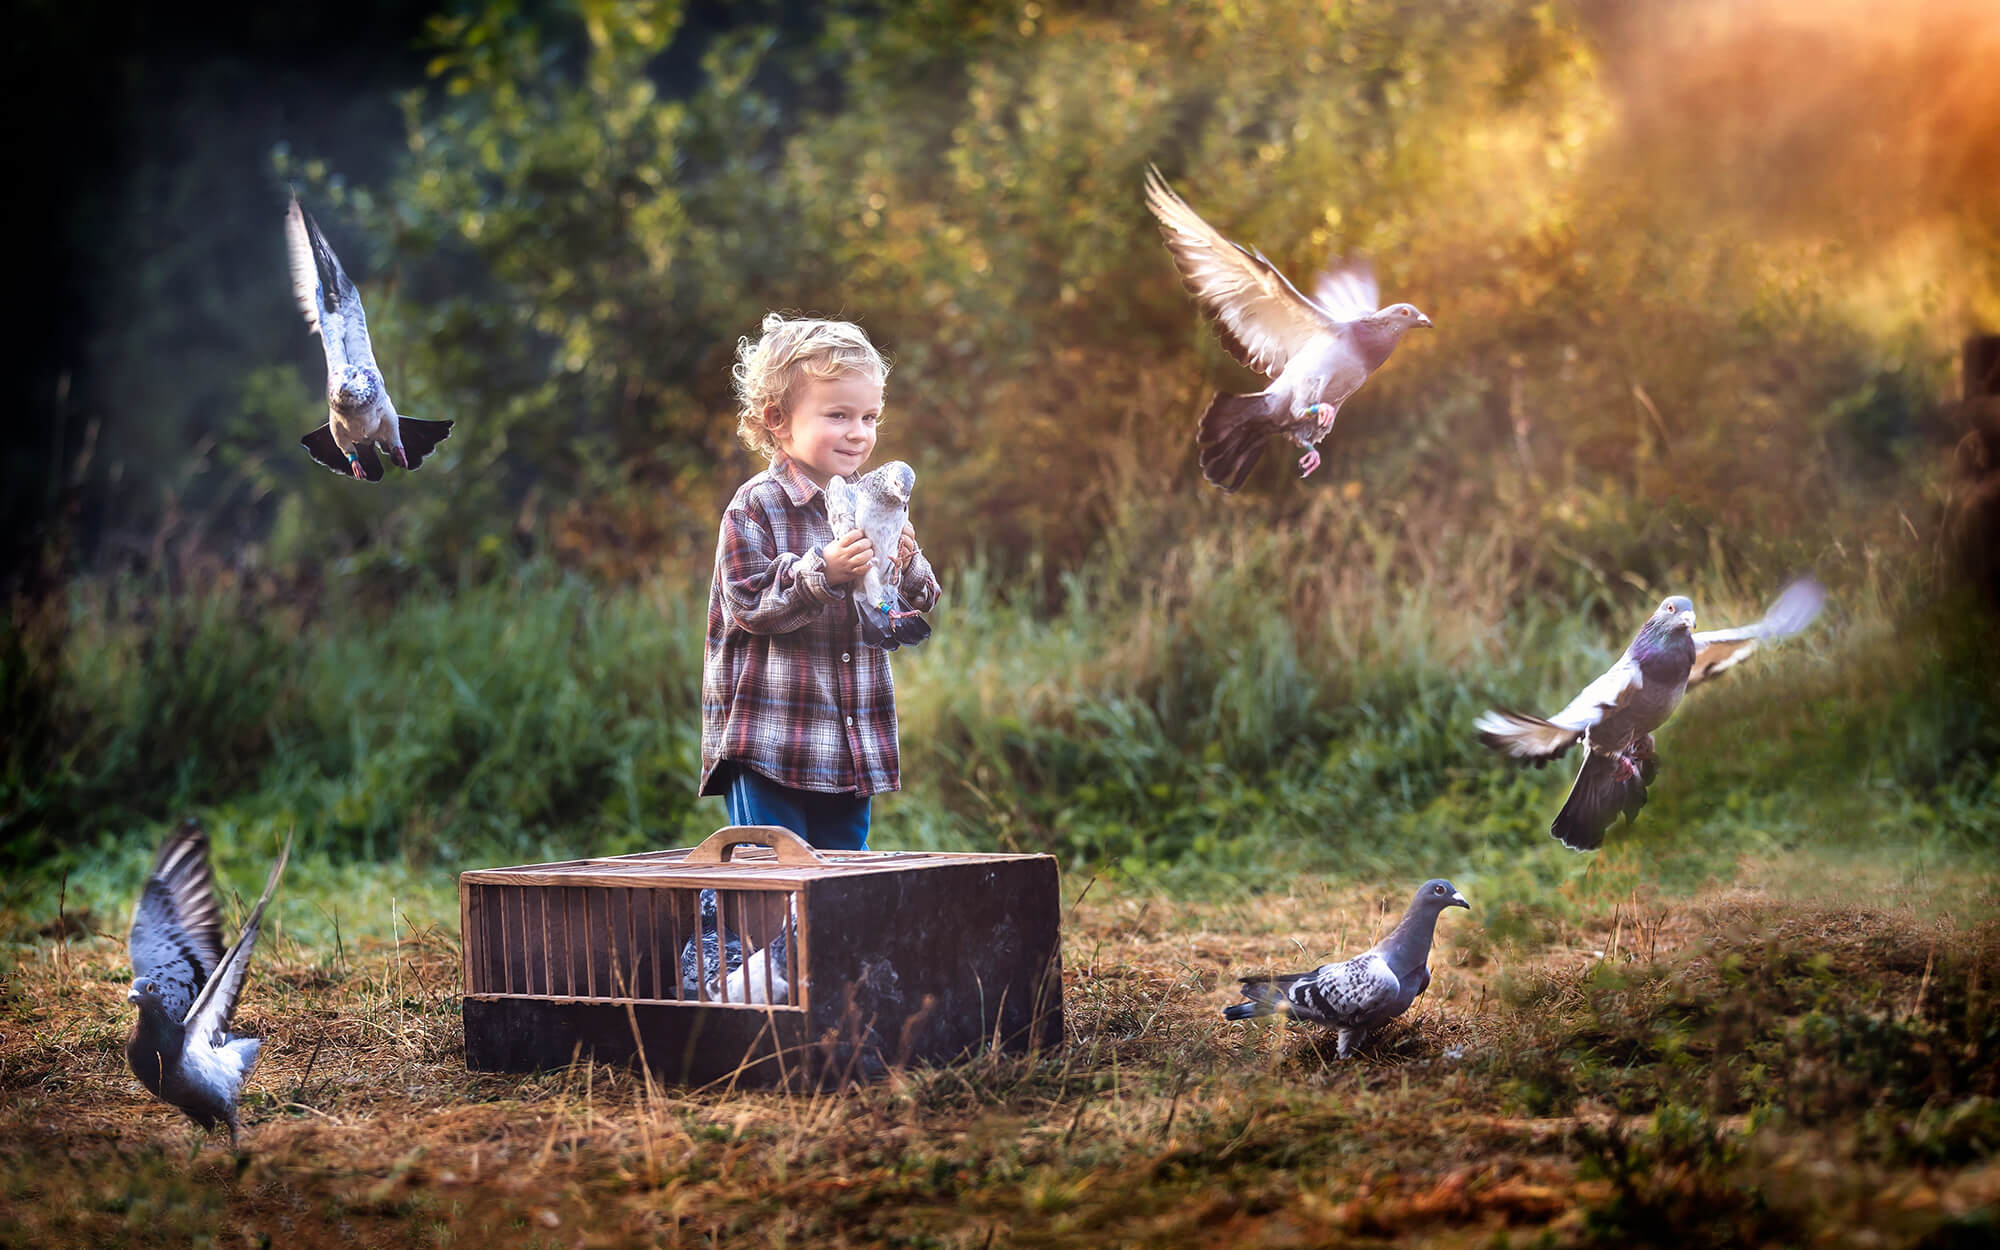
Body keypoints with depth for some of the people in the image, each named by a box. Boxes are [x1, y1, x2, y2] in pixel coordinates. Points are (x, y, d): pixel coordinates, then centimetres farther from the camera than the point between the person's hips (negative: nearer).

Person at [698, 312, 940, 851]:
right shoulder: (756, 506, -9)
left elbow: (917, 608, 11)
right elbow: (747, 606, -16)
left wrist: (907, 567, -11)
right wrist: (822, 573, -27)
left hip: (853, 744, 6)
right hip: (769, 743, -6)